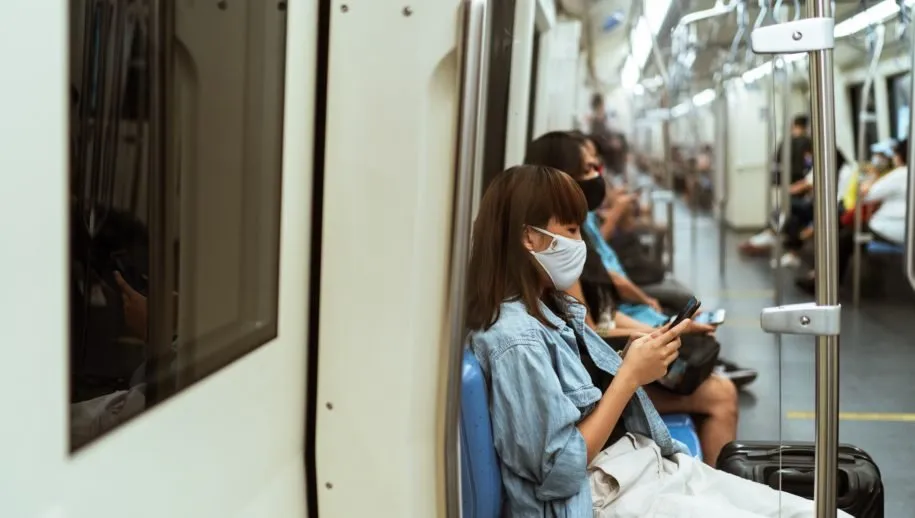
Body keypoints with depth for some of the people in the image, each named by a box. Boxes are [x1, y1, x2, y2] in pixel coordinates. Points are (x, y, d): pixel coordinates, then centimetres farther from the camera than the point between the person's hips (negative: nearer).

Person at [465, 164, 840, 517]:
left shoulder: (554, 309, 10)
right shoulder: (514, 338, -19)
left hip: (653, 466, 9)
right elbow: (561, 472, -20)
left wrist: (637, 362, -3)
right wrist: (630, 376, -16)